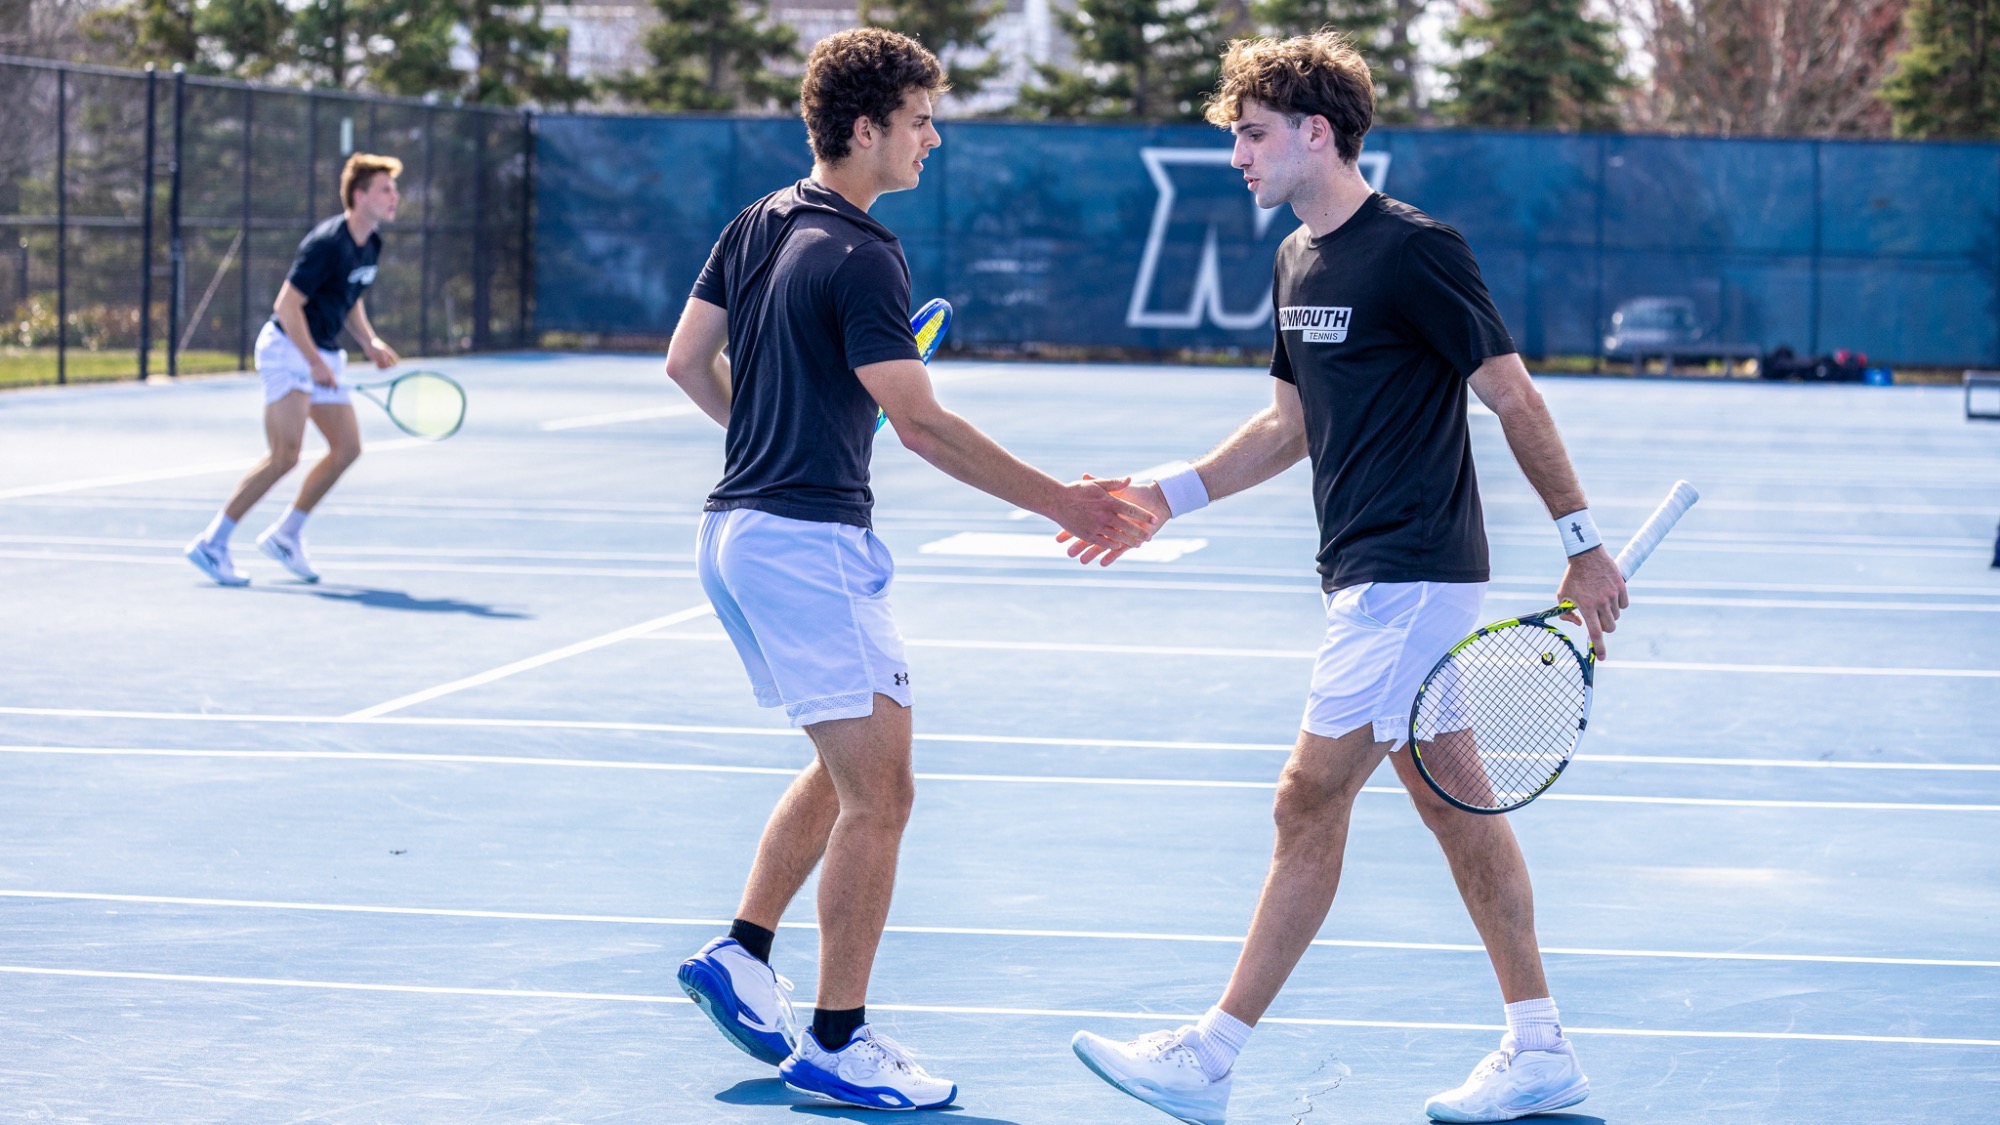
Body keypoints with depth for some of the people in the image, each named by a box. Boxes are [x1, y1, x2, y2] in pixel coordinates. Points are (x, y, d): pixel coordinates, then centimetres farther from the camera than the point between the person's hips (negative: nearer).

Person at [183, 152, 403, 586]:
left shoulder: (371, 244, 6)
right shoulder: (327, 244, -22)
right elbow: (287, 305, -22)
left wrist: (369, 342, 6)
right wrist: (315, 362, -21)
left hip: (323, 355, 9)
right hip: (287, 349, -9)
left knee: (347, 448, 6)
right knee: (285, 456, -16)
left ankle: (285, 535, 17)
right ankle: (211, 543, -9)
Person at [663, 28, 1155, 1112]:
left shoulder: (759, 222, 10)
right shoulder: (860, 258, -17)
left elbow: (687, 359, 16)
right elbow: (922, 423, -21)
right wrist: (1062, 504, -19)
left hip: (735, 529, 10)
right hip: (809, 543, -10)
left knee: (848, 768, 22)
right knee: (878, 790, -4)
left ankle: (739, 955, 22)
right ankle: (835, 1043, 0)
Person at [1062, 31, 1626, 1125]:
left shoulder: (1414, 251, -14)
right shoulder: (1296, 262, 13)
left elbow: (1514, 398, -12)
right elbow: (1289, 423, 22)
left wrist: (1583, 545, -10)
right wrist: (1166, 494, 13)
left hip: (1410, 575, -10)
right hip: (1369, 575, 10)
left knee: (1309, 801, -7)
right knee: (1452, 802, 12)